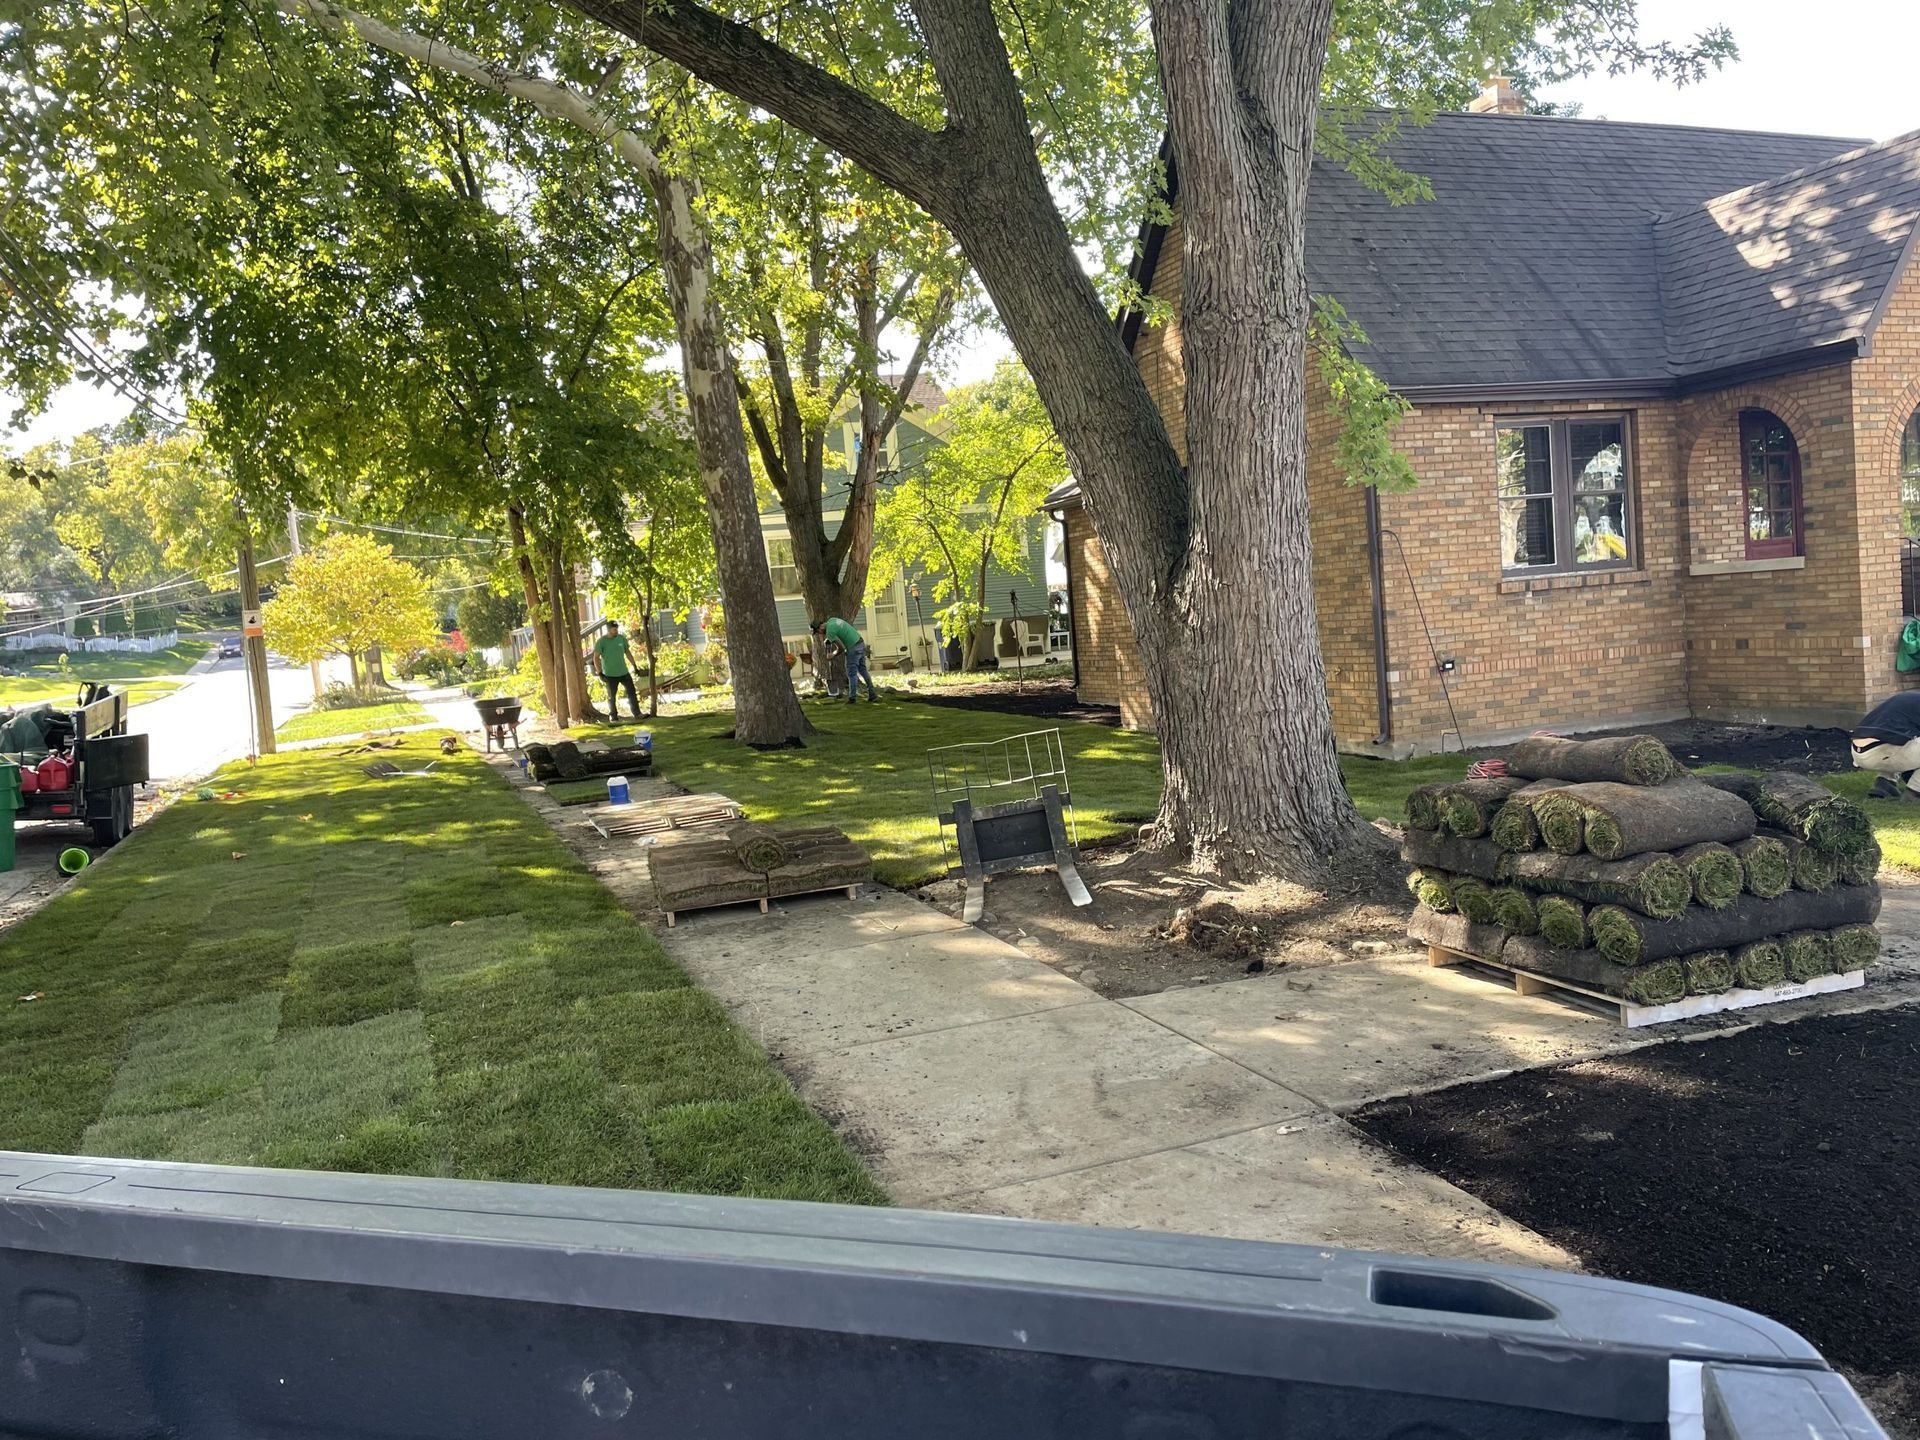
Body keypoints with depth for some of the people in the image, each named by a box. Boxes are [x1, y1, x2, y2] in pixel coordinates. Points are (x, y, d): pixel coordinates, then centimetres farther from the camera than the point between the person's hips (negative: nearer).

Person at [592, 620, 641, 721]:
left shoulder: (622, 638, 2)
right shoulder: (601, 642, -10)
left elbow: (628, 652, 12)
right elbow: (596, 658, -9)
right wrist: (600, 673, -14)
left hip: (624, 672, 4)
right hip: (610, 674, -4)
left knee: (632, 692, 3)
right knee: (611, 696, 6)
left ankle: (637, 714, 9)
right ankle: (614, 716, 19)